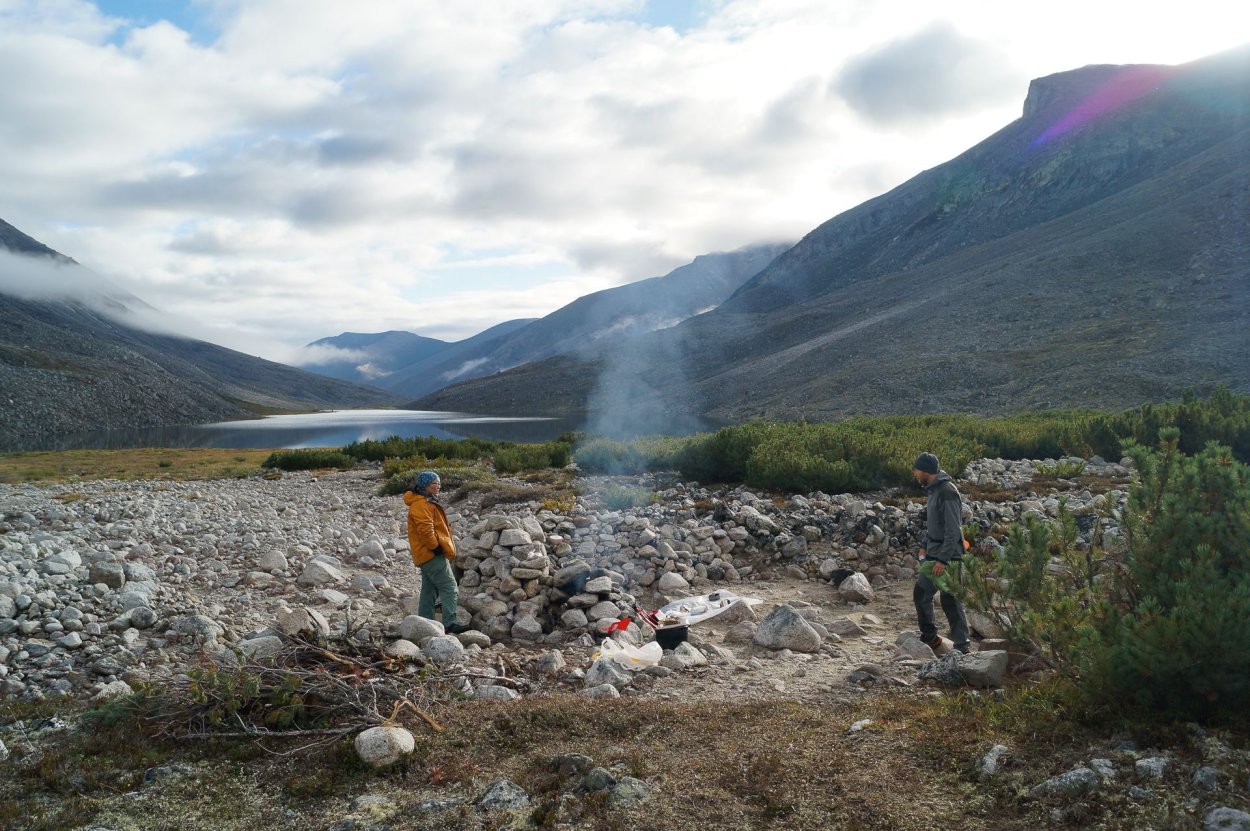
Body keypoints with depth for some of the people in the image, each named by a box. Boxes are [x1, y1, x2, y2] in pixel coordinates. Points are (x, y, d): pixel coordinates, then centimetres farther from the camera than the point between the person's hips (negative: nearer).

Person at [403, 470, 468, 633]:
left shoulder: (426, 503, 20)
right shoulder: (421, 504, -14)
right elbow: (425, 529, -24)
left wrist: (445, 548, 21)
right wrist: (435, 546, -18)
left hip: (427, 555, 11)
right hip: (432, 554, -11)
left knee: (429, 590, 13)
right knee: (449, 586, -13)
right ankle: (450, 623, -17)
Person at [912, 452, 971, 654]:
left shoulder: (947, 492, -19)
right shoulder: (933, 490, 11)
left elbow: (953, 530, -22)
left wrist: (943, 559, -23)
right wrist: (925, 547, 16)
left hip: (949, 558, -10)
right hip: (933, 555, 10)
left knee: (951, 601, -3)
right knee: (921, 594, 14)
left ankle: (962, 645, 7)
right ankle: (929, 637, 27)